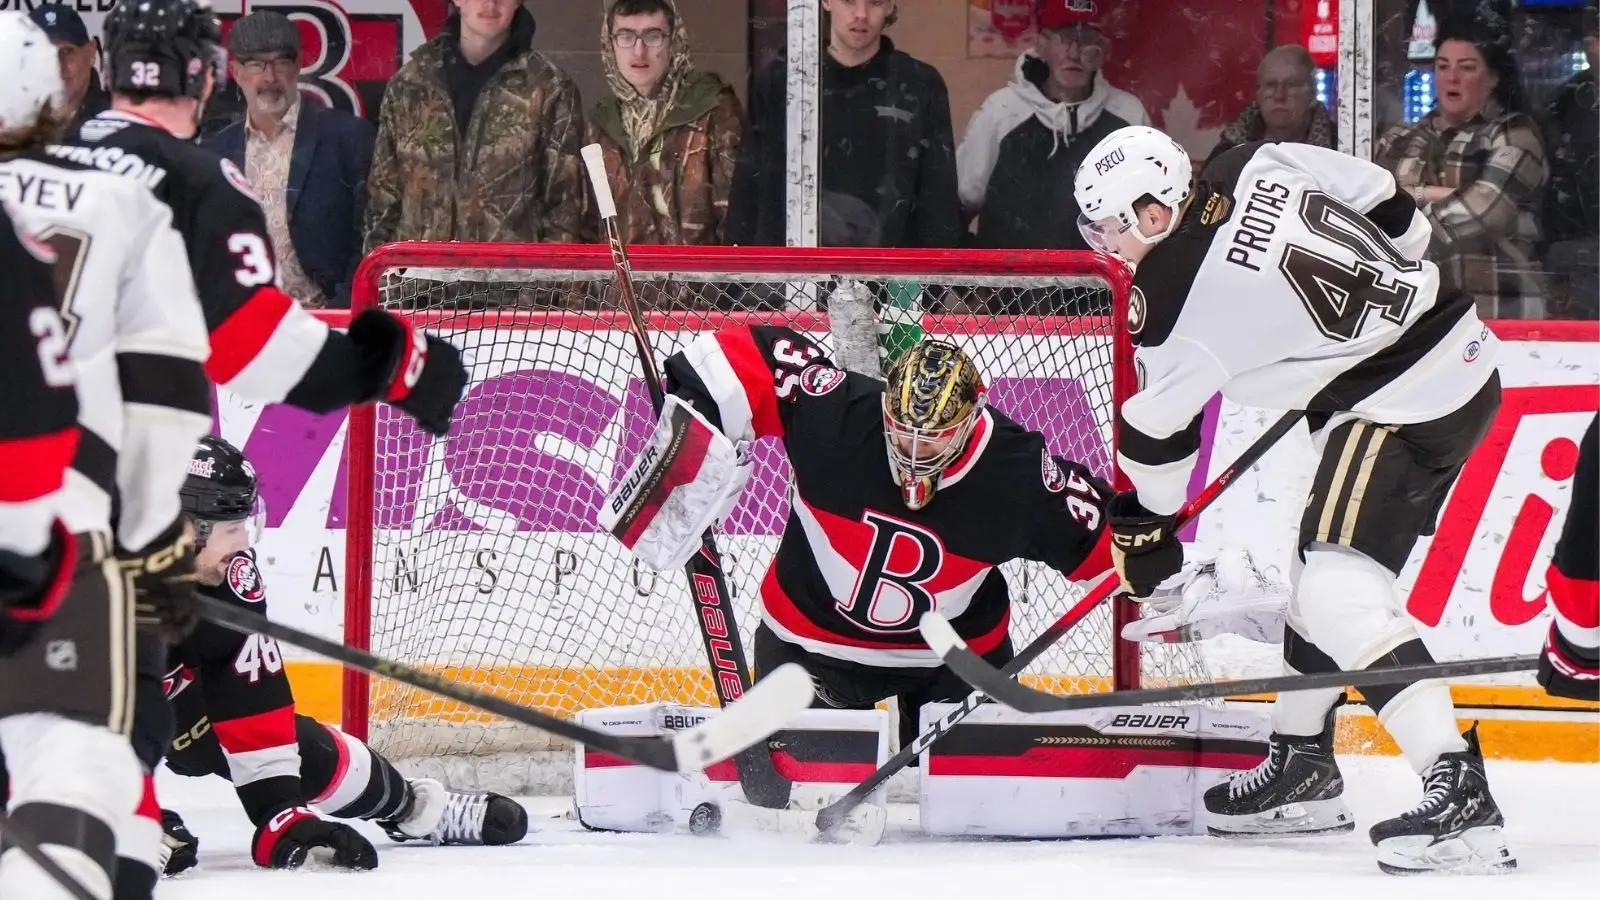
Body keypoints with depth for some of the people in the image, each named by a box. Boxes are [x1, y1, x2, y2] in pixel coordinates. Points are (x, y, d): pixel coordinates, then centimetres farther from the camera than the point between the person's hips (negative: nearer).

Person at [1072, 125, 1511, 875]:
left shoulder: (1171, 299, -15)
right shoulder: (1256, 167, 3)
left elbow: (1159, 428, -1)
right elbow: (1392, 211, 12)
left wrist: (1144, 528, 14)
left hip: (1404, 401, -10)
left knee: (1341, 590, -16)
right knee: (1320, 568, 21)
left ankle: (1458, 791, -27)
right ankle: (1303, 766, 34)